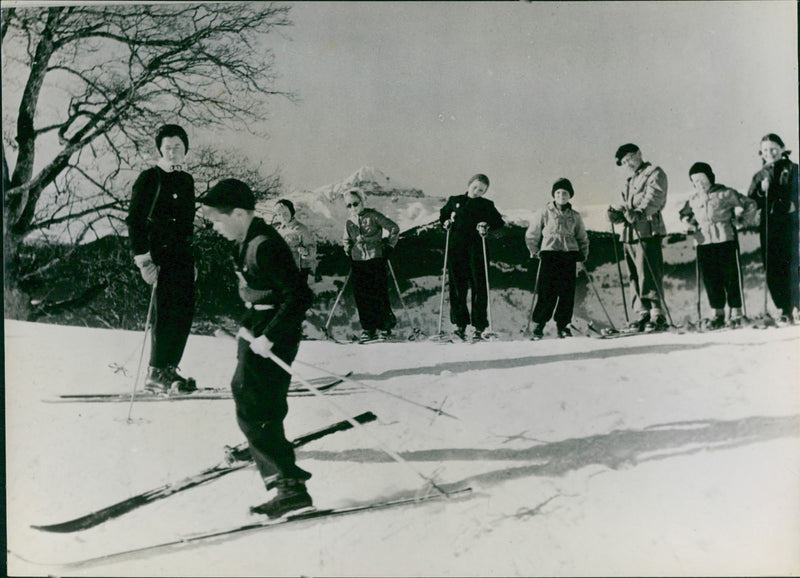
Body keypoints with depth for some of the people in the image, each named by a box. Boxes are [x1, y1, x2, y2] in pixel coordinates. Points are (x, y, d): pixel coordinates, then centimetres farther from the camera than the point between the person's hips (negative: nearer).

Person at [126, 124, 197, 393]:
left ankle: (169, 369, 16)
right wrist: (143, 258, -15)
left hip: (183, 255, 7)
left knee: (185, 312, 5)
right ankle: (156, 374, 0)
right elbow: (135, 220, -9)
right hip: (160, 254, -7)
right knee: (166, 312, -9)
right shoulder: (150, 178, -4)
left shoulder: (186, 180, 17)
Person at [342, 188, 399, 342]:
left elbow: (394, 228, -1)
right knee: (361, 296, 1)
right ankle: (367, 328, 9)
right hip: (358, 262, 5)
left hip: (376, 259, -5)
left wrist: (389, 246, -2)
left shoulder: (373, 216, -4)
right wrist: (349, 253, 14)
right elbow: (347, 241, 27)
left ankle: (384, 327, 8)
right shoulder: (349, 222, 11)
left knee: (379, 295, -5)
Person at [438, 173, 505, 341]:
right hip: (456, 250, 2)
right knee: (457, 286, 1)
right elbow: (442, 215, 25)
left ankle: (479, 326, 0)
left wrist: (487, 227, -13)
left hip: (477, 250, -1)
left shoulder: (487, 205, 9)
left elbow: (499, 222, 5)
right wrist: (446, 222, 4)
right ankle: (460, 323, 9)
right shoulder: (454, 201, 13)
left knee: (479, 286, -4)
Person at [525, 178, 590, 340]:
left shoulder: (575, 216, 15)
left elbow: (583, 238, 25)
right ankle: (538, 324, 1)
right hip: (549, 254, -3)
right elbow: (531, 235, 10)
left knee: (567, 293, 0)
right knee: (547, 292, -9)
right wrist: (535, 252, 5)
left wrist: (583, 254, 13)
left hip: (570, 255, 3)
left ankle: (563, 325, 9)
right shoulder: (545, 212, 6)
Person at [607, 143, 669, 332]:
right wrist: (617, 212, -1)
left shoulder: (654, 173, 3)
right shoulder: (630, 181, 28)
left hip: (648, 230, -8)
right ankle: (642, 314, 11)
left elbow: (653, 198, -13)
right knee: (635, 276, 6)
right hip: (630, 232, 8)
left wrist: (640, 212, -31)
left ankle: (657, 316, -9)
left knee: (649, 275, -11)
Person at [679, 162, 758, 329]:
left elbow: (750, 205, 7)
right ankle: (718, 313, 8)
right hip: (703, 242, 4)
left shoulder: (725, 193, 1)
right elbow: (685, 215, 32)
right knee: (710, 278, 1)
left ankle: (735, 312, 6)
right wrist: (689, 225, 12)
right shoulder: (693, 200, 14)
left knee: (730, 276, -3)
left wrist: (742, 221, -2)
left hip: (725, 239, -4)